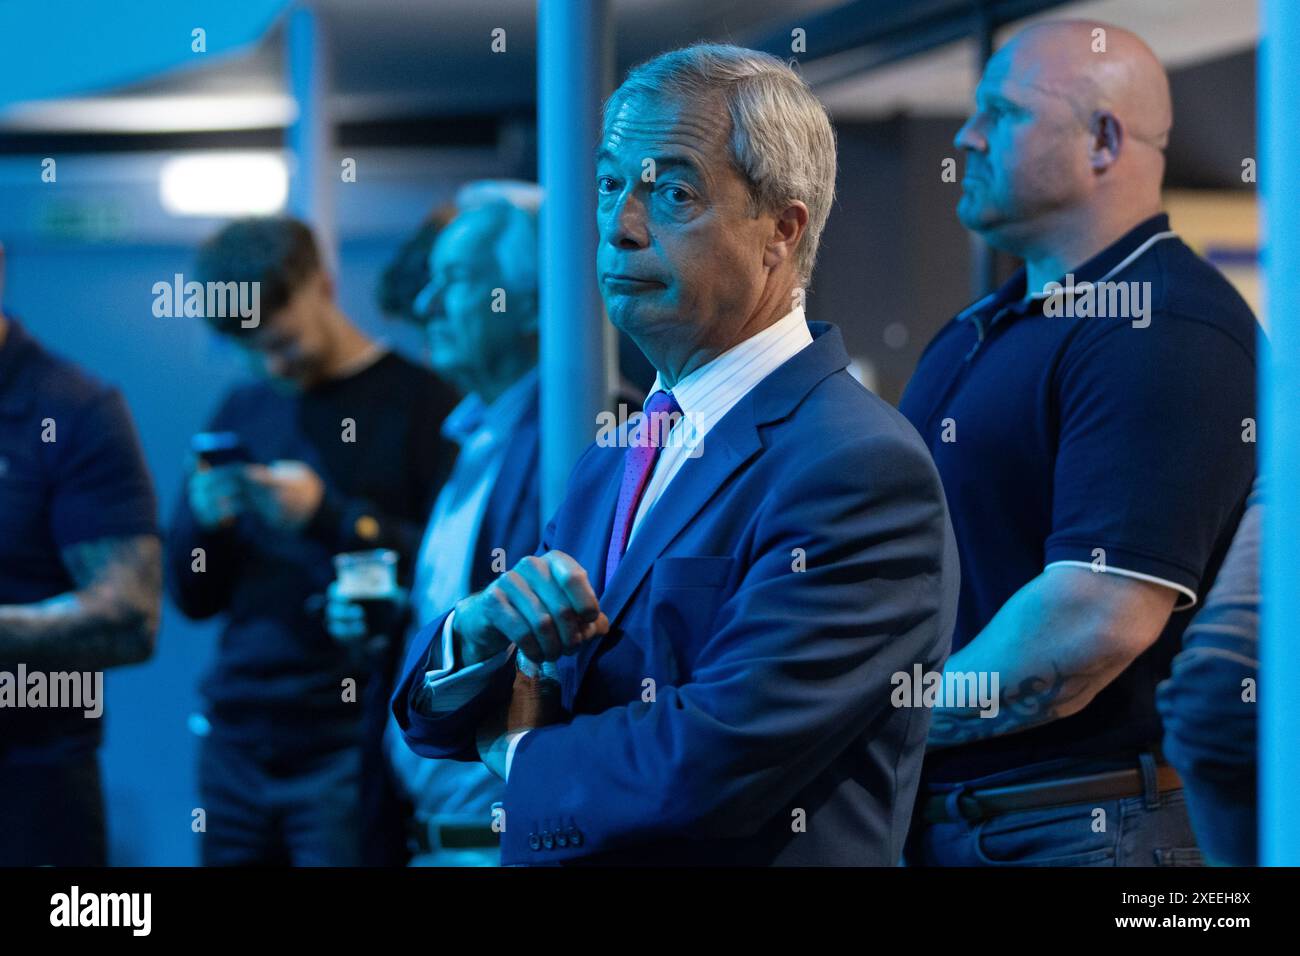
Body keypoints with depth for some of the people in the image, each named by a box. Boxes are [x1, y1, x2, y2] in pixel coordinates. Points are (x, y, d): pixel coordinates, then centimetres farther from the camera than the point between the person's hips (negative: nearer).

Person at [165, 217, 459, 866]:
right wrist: (204, 521, -4)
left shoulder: (418, 402, -2)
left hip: (351, 746, -5)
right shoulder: (242, 415, 15)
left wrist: (328, 515, -17)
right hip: (239, 740, 5)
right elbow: (193, 596, 17)